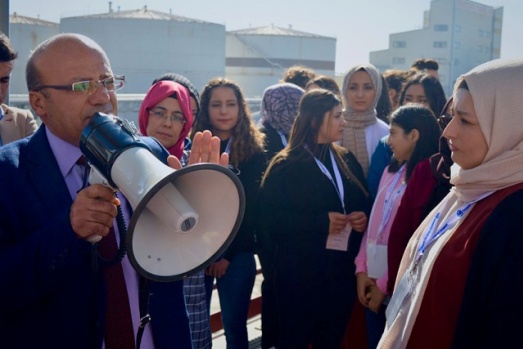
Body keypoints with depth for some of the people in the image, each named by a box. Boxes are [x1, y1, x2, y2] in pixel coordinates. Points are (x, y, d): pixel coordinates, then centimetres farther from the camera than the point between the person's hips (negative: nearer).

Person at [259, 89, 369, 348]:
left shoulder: (346, 160, 9)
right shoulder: (286, 166, -8)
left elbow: (363, 204, 15)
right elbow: (271, 219, -16)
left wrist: (363, 218, -8)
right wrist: (321, 222, -23)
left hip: (342, 271, 5)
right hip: (299, 272, -5)